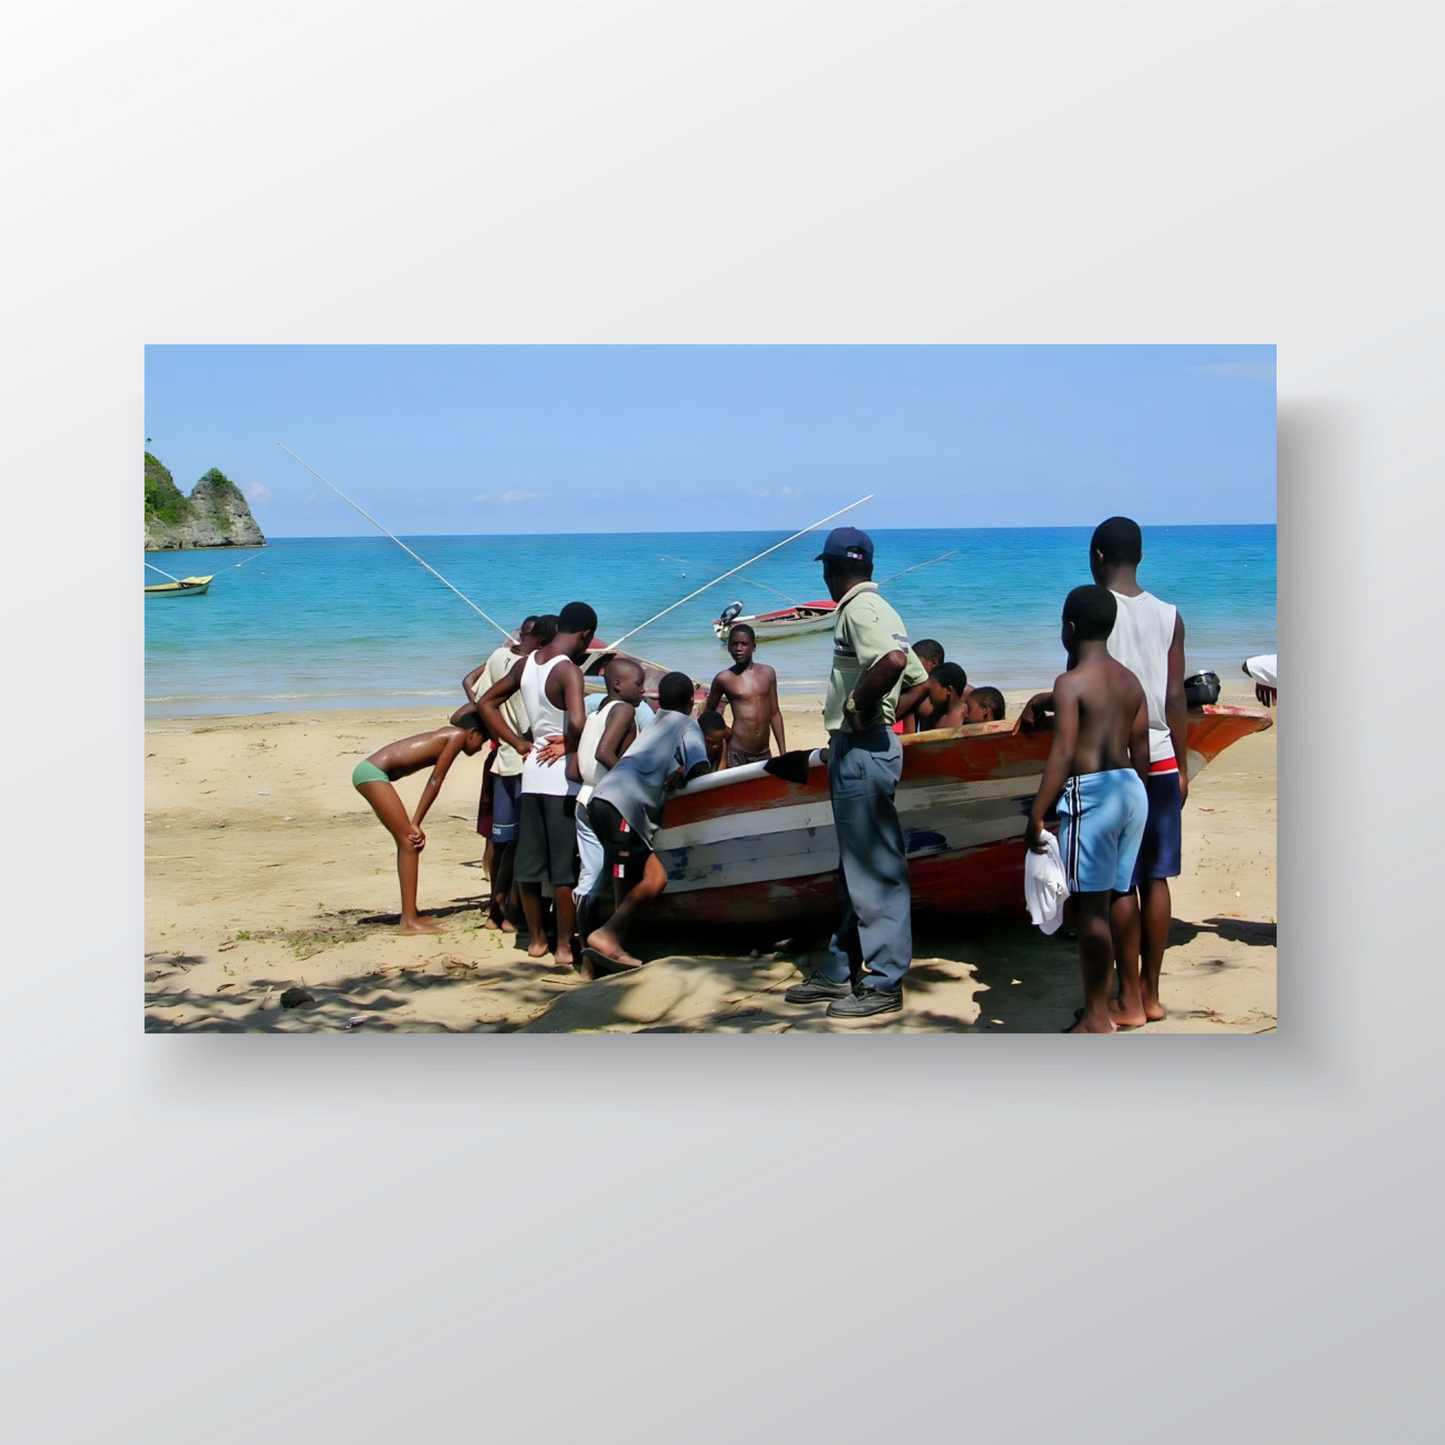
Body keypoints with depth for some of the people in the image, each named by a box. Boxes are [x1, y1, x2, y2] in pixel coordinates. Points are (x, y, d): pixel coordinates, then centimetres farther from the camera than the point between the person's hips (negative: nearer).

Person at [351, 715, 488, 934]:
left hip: (370, 771, 10)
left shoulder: (447, 737, 21)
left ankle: (410, 915, 19)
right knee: (409, 841, -9)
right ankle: (409, 921, -10)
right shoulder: (458, 735, -4)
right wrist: (416, 824, -5)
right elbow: (435, 781, -6)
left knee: (408, 841, 13)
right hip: (372, 773, -10)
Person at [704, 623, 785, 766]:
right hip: (737, 753, -4)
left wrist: (783, 752, 12)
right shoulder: (724, 679, -2)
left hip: (764, 753, 4)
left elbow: (774, 713, 13)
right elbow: (709, 711, 12)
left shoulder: (767, 673, 8)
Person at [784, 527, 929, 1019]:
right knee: (855, 868, 16)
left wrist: (857, 706, -21)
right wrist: (880, 713, 13)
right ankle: (840, 971, 25)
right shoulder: (877, 608, 16)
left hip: (862, 751, -11)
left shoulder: (859, 609, -15)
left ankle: (885, 983, 2)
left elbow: (892, 660, -34)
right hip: (858, 751, 11)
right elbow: (918, 679, 20)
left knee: (875, 868, -4)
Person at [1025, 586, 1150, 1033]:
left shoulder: (1071, 682, -10)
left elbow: (1063, 754, -15)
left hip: (1091, 792, -8)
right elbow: (1141, 749, 12)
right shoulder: (1130, 681, 11)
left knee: (1092, 905, -2)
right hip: (1132, 789, 8)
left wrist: (1036, 815, -13)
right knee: (1120, 897, 14)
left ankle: (1097, 1017, 2)